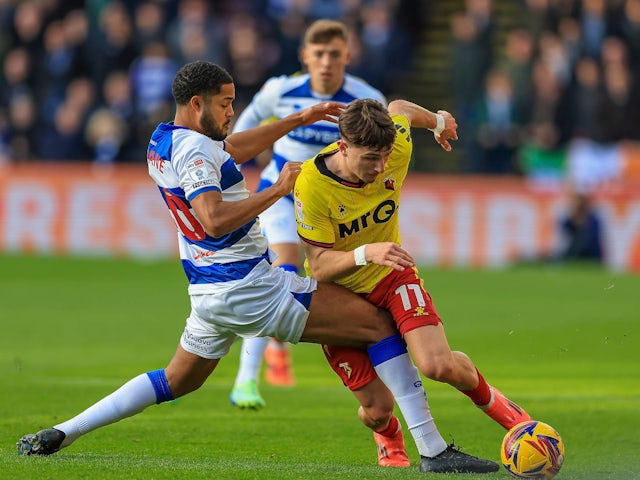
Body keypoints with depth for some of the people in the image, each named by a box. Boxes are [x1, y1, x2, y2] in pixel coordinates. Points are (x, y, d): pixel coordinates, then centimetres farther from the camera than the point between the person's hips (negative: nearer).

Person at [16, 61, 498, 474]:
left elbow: (236, 147, 28)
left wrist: (300, 118, 26)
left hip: (210, 292, 9)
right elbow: (215, 220, -31)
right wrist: (279, 188, -24)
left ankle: (60, 433, 15)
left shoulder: (163, 141, 13)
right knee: (380, 322, -5)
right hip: (250, 287, -9)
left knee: (177, 380, 24)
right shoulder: (192, 150, -18)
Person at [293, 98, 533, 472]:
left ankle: (494, 404, 14)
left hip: (392, 276, 2)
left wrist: (439, 122, 27)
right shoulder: (312, 185, -29)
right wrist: (367, 253, -44)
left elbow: (400, 108, 5)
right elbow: (318, 266, -26)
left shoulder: (397, 150, -20)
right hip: (338, 294, -2)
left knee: (440, 366, -22)